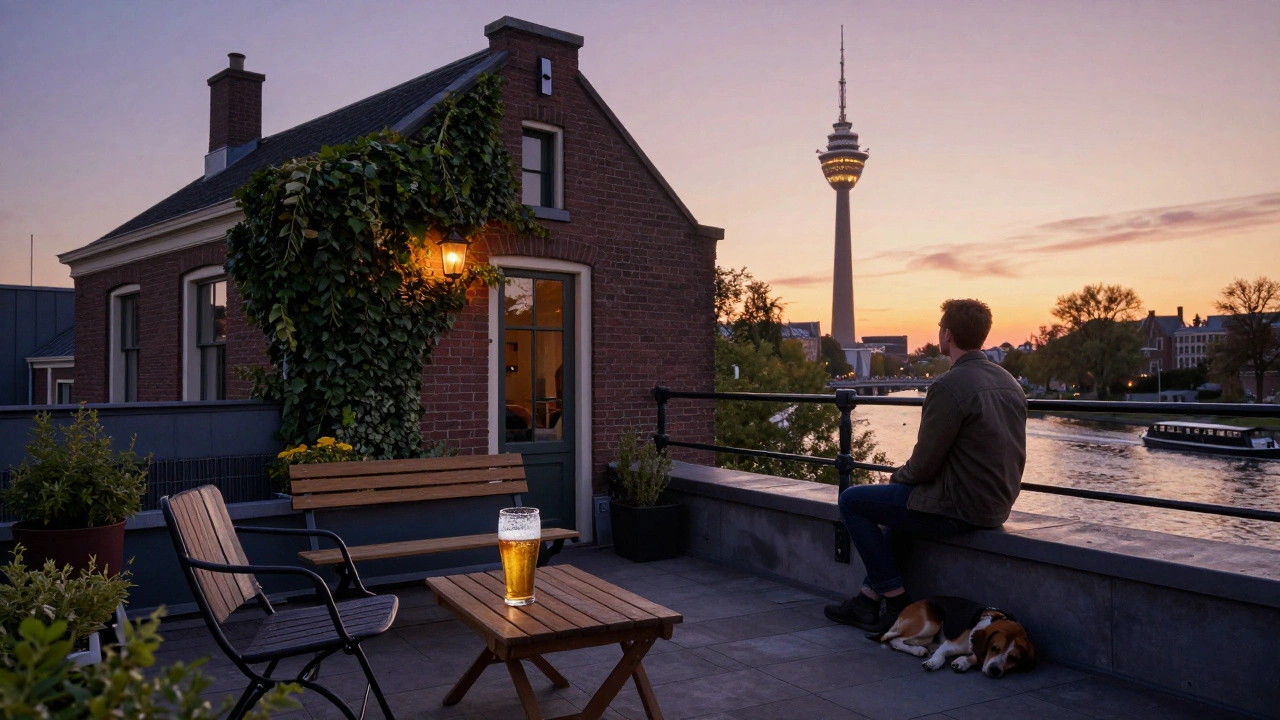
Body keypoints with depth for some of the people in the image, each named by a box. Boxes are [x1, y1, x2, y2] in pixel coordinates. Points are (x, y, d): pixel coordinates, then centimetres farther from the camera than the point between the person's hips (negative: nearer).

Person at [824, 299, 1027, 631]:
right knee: (894, 500, 30)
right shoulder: (1009, 382, 7)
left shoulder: (949, 386, -21)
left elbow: (924, 464, -18)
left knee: (852, 500, 5)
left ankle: (897, 601, 11)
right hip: (996, 504, 9)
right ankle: (868, 601, 29)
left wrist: (897, 477, 5)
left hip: (959, 508, -9)